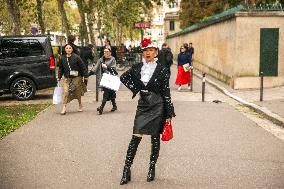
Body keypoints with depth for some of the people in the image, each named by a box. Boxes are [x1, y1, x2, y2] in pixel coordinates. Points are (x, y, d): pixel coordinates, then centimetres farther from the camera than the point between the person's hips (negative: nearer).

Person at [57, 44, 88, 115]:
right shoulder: (62, 58, 4)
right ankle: (64, 108, -12)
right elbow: (61, 69, 13)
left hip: (76, 77, -2)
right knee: (66, 92, -12)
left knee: (77, 92, 9)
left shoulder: (76, 57, -8)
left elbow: (83, 67, -5)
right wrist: (59, 77, 8)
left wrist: (85, 76, -6)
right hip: (67, 78, 2)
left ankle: (80, 105, 31)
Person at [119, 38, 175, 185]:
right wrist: (135, 88, 4)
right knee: (136, 137, -2)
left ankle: (152, 168, 20)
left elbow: (166, 92, -4)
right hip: (143, 105, 2)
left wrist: (169, 114, -5)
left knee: (155, 138, 6)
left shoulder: (162, 70, -5)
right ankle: (127, 169, 3)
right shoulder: (137, 67, 3)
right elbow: (123, 77, 18)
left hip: (157, 106, -2)